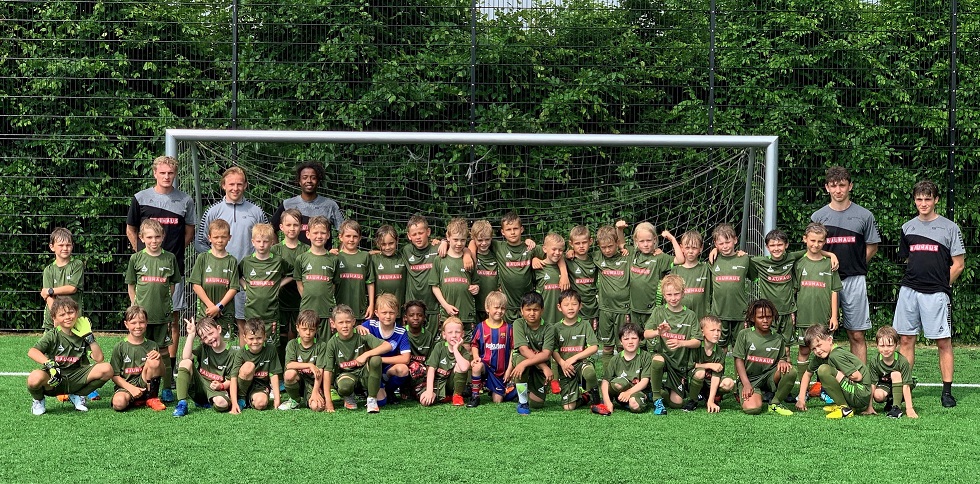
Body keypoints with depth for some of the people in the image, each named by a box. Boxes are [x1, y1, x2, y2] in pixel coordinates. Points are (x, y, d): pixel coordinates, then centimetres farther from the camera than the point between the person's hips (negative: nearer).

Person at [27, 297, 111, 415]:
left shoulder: (82, 336, 6)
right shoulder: (52, 336, -3)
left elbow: (99, 358, -4)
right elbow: (32, 352, -20)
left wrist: (89, 336, -7)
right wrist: (50, 364, -35)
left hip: (75, 380, 3)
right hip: (53, 381, -3)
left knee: (107, 369, -17)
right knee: (35, 378, -38)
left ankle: (77, 396, 7)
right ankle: (38, 400, 3)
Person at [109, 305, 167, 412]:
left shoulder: (152, 346, 7)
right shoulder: (120, 347, 1)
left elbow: (162, 372, 8)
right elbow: (115, 376, -1)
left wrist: (158, 358, -13)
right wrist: (131, 388, -17)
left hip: (145, 386, 2)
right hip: (126, 386, -2)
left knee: (154, 362, -25)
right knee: (119, 403, -36)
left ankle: (151, 399, -7)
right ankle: (138, 401, -2)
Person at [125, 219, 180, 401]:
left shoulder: (170, 258, 3)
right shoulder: (136, 258, 2)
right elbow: (130, 285, 9)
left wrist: (166, 303, 5)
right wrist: (136, 306, 3)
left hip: (162, 313, 0)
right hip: (142, 313, 0)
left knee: (163, 351, 5)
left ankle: (167, 388, 13)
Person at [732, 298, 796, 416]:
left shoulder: (778, 339, 8)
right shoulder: (744, 335, -1)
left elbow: (783, 358, 13)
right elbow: (739, 360, -3)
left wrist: (783, 361, -15)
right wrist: (746, 384, -13)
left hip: (770, 377, 3)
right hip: (750, 378, -3)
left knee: (791, 371, -29)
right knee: (752, 409, -31)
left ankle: (775, 403, -7)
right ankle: (759, 396, 9)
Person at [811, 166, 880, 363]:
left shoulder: (864, 216, 4)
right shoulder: (818, 217, 6)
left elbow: (872, 247, 11)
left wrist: (855, 267, 5)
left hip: (854, 280, -1)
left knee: (857, 335, 1)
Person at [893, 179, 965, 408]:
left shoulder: (949, 227, 2)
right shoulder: (908, 227, 13)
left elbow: (958, 264, 2)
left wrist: (940, 285, 0)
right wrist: (915, 282, 11)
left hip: (936, 294, -4)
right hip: (909, 292, 4)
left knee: (943, 342, -2)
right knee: (906, 340, 4)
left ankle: (947, 391, 3)